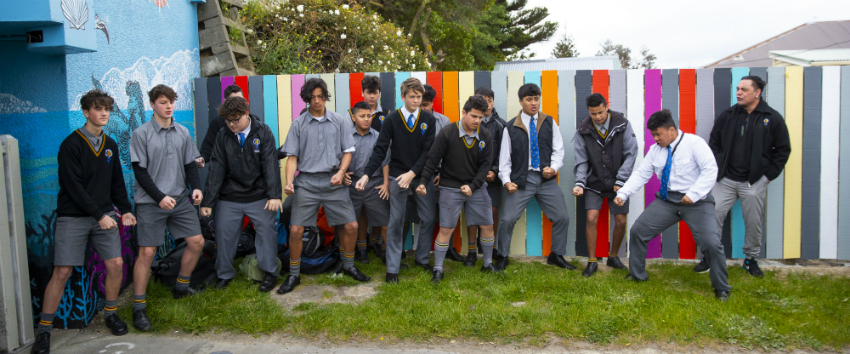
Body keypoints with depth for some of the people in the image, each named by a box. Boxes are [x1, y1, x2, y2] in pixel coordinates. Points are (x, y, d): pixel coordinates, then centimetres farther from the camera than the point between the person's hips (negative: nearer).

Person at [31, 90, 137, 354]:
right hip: (73, 217, -5)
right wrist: (99, 215, -18)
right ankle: (44, 330, 7)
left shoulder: (110, 145, 11)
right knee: (62, 272, -6)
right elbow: (73, 186, -14)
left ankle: (110, 313, 19)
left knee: (116, 264, -2)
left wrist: (124, 210, 7)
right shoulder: (71, 145, -8)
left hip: (103, 215, 5)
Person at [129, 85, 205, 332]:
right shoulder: (141, 134, -6)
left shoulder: (182, 132, 8)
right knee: (147, 252, -5)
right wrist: (160, 197, -17)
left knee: (196, 242, 6)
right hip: (150, 202, -5)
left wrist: (196, 188, -5)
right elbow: (140, 172, -9)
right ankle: (138, 309, 5)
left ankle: (180, 288, 28)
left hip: (180, 199, 5)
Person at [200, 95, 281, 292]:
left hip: (259, 197, -2)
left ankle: (269, 273, 21)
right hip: (229, 198, 2)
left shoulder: (263, 133, -5)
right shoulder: (222, 136, -1)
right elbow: (216, 169, -1)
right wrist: (208, 201, -5)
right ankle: (224, 274, 25)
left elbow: (270, 164, -10)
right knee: (224, 234, 6)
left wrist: (274, 195, -17)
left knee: (266, 232, 4)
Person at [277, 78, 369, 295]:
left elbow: (348, 150, 8)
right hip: (307, 182, -1)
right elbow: (292, 156, 3)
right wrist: (289, 182, -12)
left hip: (333, 182, 1)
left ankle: (348, 266, 23)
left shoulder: (338, 121, 7)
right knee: (296, 229, -5)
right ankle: (294, 275, 13)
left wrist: (341, 172, -9)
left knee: (351, 225, 0)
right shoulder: (299, 124, 5)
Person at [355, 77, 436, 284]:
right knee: (396, 222, 3)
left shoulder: (428, 119, -1)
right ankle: (392, 268, 11)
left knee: (428, 218, 5)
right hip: (397, 177, -1)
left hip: (422, 176, 2)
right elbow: (380, 150, -7)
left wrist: (412, 173, -17)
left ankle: (422, 259, 25)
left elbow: (428, 151, -6)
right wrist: (366, 174, -17)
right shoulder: (391, 120, -3)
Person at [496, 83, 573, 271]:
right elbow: (505, 157, 2)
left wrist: (554, 168, -11)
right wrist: (507, 181, -9)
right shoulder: (511, 127, 0)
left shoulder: (549, 122, 6)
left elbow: (558, 150, 7)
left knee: (562, 217, 2)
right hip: (521, 179, -2)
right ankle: (503, 257, 13)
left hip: (547, 179, 2)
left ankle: (556, 255, 22)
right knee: (508, 219, -9)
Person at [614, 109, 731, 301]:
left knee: (711, 243, -16)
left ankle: (721, 288, 7)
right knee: (638, 231, -1)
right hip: (666, 200, 5)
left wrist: (693, 194, -25)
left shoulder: (694, 143, -9)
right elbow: (641, 174, 5)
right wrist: (623, 193, -8)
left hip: (696, 202, -5)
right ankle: (637, 274, 19)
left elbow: (710, 170, -16)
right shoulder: (655, 150, 7)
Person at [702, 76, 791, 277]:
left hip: (754, 183, -1)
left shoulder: (772, 119, -2)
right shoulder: (728, 115, 4)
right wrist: (716, 169, 4)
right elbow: (714, 143, 13)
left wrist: (769, 175, -1)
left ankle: (751, 259, 26)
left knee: (754, 223, 7)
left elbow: (783, 150, 4)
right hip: (725, 179, 2)